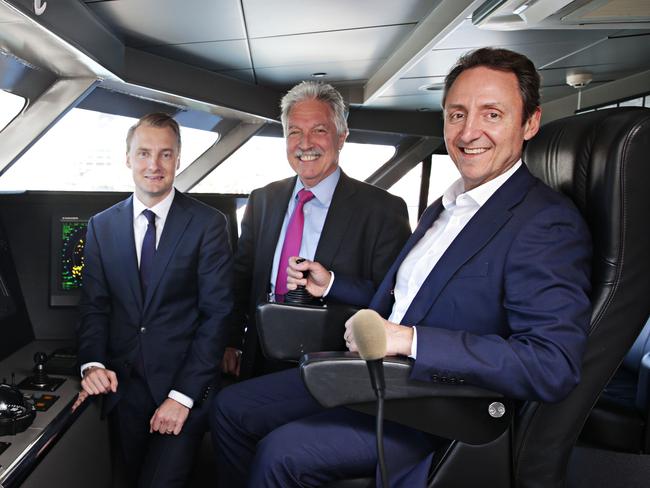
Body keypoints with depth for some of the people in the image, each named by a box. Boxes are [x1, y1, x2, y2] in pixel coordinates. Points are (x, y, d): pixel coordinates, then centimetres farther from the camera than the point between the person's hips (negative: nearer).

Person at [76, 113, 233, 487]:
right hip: (122, 383, 4)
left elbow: (217, 314, -11)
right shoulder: (101, 226, 5)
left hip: (184, 384, -3)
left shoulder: (209, 224, -8)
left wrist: (183, 395, -16)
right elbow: (94, 305, 6)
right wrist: (93, 364, -12)